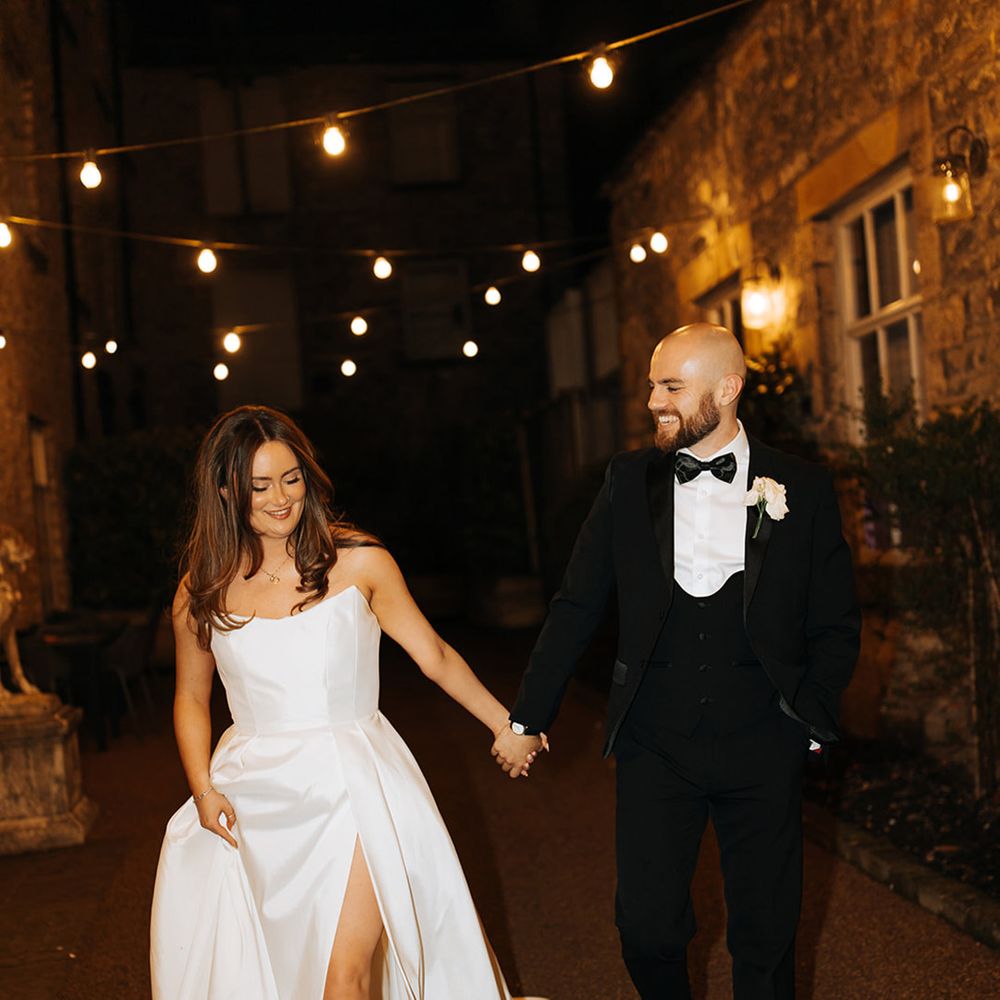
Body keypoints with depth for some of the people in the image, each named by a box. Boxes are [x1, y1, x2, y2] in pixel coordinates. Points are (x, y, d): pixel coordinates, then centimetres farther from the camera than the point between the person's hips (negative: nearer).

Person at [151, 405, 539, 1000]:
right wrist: (203, 789, 2)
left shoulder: (358, 562, -5)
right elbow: (191, 698, 14)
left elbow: (434, 656, 4)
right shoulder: (203, 592, 2)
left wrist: (506, 723, 7)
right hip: (253, 793, 2)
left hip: (352, 785, -2)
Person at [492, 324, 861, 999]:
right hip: (655, 741, 1)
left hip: (762, 746, -1)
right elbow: (577, 608, 6)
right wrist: (527, 718, 6)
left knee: (766, 937, 8)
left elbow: (836, 625, 6)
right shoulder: (630, 480, 3)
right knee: (647, 928, 0)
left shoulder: (803, 489, 0)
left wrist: (812, 720, -3)